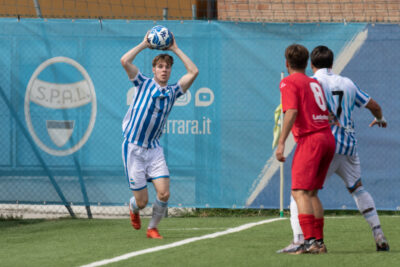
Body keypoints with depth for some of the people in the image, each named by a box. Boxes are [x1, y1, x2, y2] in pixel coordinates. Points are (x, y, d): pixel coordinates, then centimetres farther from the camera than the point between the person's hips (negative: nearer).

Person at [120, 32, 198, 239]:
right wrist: (144, 44, -5)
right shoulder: (144, 84, -1)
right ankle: (133, 208, 36)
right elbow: (125, 61, -13)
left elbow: (193, 72, 1)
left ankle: (152, 228, 13)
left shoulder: (172, 92, 7)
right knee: (142, 201, -2)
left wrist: (175, 49, 3)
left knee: (164, 193, -11)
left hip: (154, 149, 3)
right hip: (133, 148, -3)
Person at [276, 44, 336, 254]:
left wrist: (281, 143, -18)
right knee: (312, 193, 16)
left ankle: (310, 241, -25)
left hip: (310, 140, -8)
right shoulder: (315, 83, 21)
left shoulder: (289, 82, -2)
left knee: (299, 192, -12)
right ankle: (319, 241, 14)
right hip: (328, 137, 8)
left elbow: (292, 112, -15)